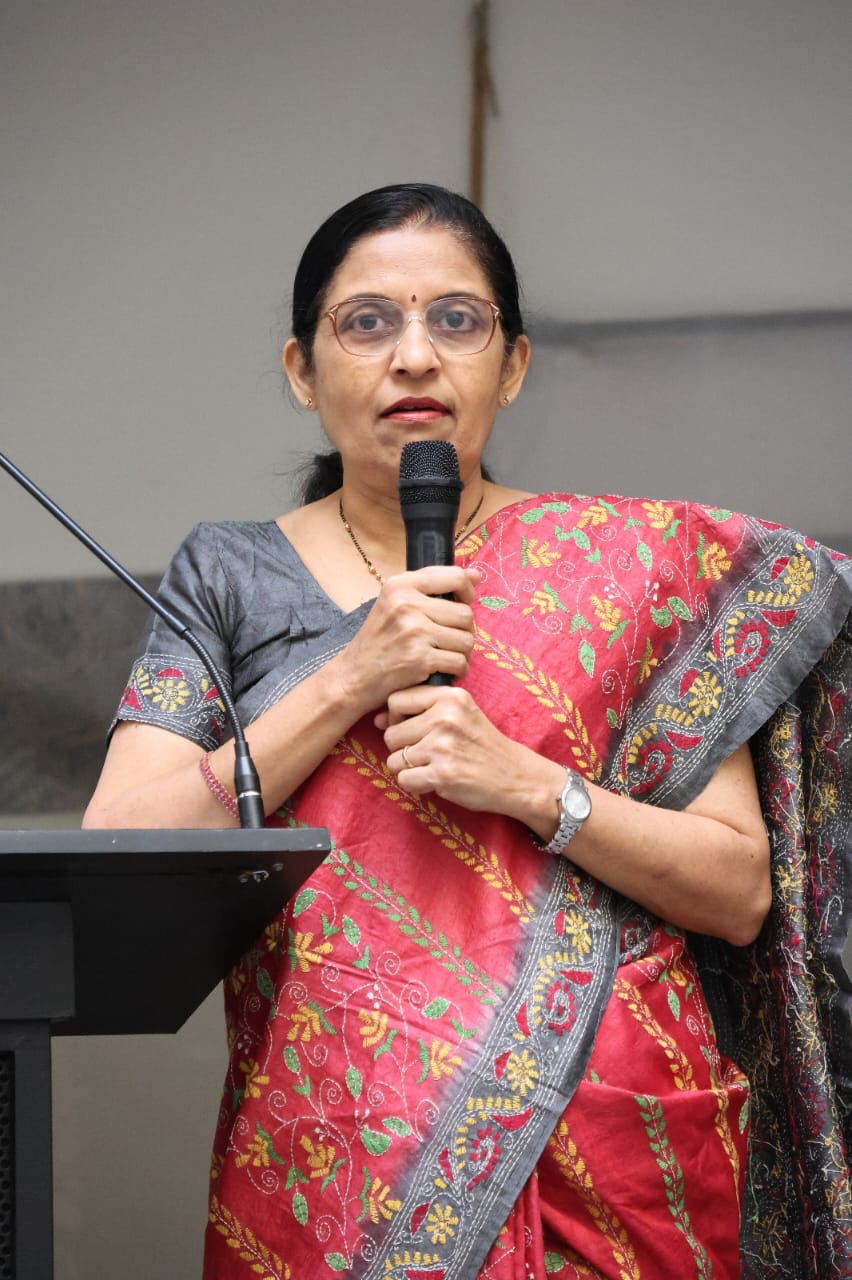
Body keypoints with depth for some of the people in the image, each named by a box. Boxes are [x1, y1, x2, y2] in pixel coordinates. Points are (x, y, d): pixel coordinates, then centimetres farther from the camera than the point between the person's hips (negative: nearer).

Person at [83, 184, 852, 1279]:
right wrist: (350, 682, -11)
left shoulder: (639, 563, 4)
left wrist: (525, 783, -14)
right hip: (327, 1175, 1)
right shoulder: (228, 576, 7)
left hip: (604, 1166, 0)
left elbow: (741, 890, 1)